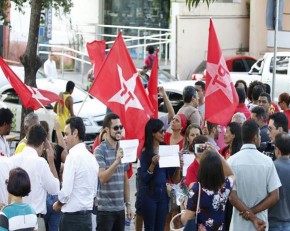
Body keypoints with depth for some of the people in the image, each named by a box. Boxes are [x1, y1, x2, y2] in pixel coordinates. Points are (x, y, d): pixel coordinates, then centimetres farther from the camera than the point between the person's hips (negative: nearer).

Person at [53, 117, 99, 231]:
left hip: (72, 216, -8)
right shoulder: (91, 157, 10)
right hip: (87, 215, 8)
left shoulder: (73, 156, -14)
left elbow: (66, 190, -17)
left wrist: (58, 204, 2)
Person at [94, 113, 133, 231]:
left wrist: (128, 204, 12)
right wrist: (117, 161, -30)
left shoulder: (122, 150, 11)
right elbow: (102, 178, -19)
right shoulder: (100, 150, -8)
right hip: (105, 208, -6)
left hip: (120, 208, 6)